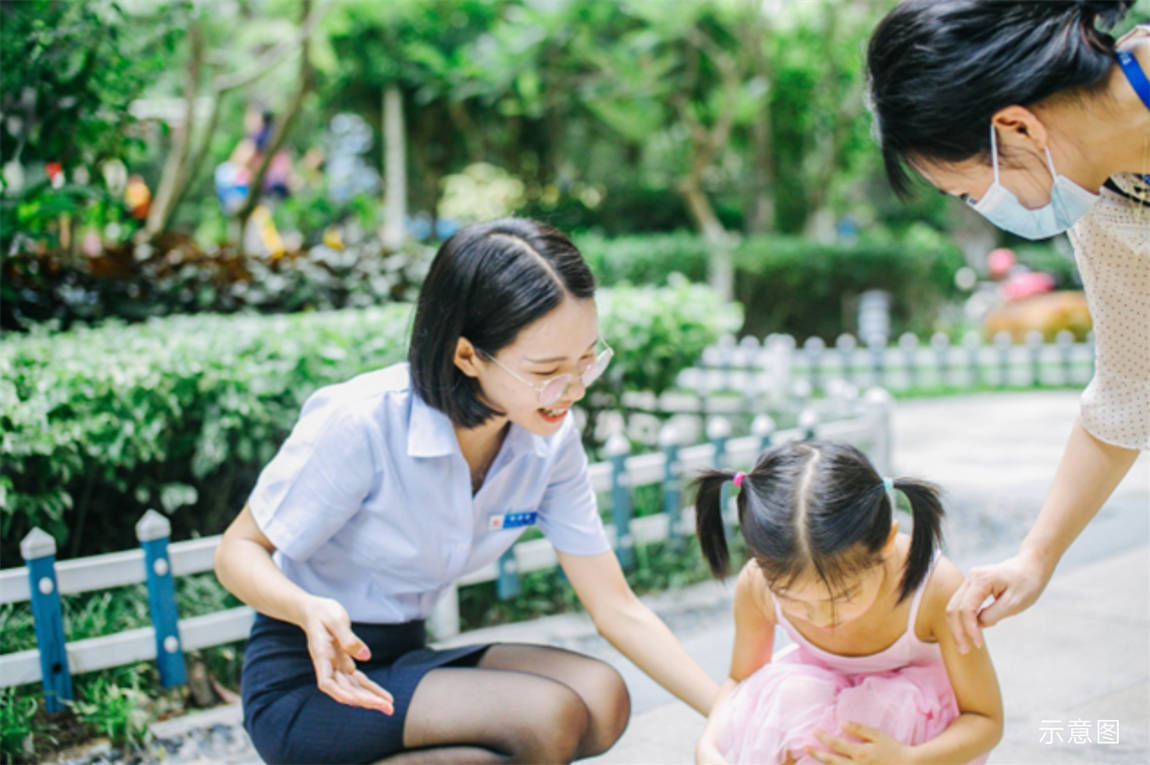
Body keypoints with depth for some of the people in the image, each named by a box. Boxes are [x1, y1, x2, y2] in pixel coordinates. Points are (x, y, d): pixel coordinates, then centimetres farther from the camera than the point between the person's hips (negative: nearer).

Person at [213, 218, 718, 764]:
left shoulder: (550, 440, -7)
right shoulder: (361, 424, -23)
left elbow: (617, 611, -2)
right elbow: (238, 551, -14)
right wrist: (310, 611, -36)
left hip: (402, 657, 7)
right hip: (301, 683, -6)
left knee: (602, 701, -17)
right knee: (549, 720, -25)